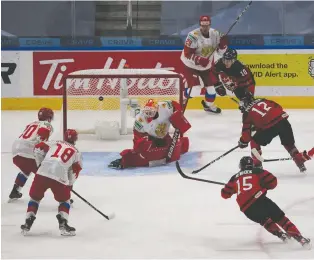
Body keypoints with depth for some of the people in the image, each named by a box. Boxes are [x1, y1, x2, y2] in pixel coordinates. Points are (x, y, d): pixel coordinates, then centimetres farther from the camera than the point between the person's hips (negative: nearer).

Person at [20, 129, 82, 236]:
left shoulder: (55, 143, 25)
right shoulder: (76, 152, 21)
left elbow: (38, 148, 16)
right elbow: (75, 171, 18)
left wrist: (41, 163, 27)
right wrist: (70, 184, 32)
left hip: (42, 173, 2)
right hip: (59, 176, -2)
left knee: (35, 197, 21)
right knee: (64, 200, 20)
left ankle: (27, 224, 16)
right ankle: (63, 225, 6)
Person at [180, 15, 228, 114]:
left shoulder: (215, 34, -8)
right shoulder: (193, 36, -26)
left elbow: (220, 51, -1)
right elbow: (187, 54, -25)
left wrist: (223, 44, -22)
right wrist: (199, 60, -37)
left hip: (207, 65, 6)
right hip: (191, 65, -6)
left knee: (211, 85, 11)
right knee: (194, 89, -18)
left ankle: (209, 105, 38)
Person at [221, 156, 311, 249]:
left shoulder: (235, 178, 21)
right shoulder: (257, 171, 12)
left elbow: (225, 194, 29)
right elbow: (272, 181, 0)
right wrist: (265, 186, 22)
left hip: (247, 210, 3)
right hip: (259, 200, -3)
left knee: (265, 221, 29)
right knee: (281, 218, 3)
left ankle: (281, 234, 11)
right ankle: (299, 238, -10)